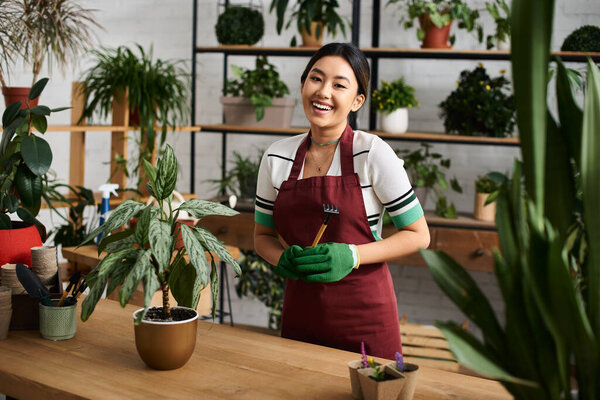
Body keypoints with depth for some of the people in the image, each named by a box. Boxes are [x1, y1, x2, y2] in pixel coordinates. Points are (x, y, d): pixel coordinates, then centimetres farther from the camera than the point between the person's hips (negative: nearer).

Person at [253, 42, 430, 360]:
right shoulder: (276, 157, 2)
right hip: (300, 310, 3)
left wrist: (352, 256, -18)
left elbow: (418, 235, -5)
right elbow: (263, 235, 13)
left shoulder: (373, 153, -9)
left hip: (363, 312, -3)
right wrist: (284, 259, -9)